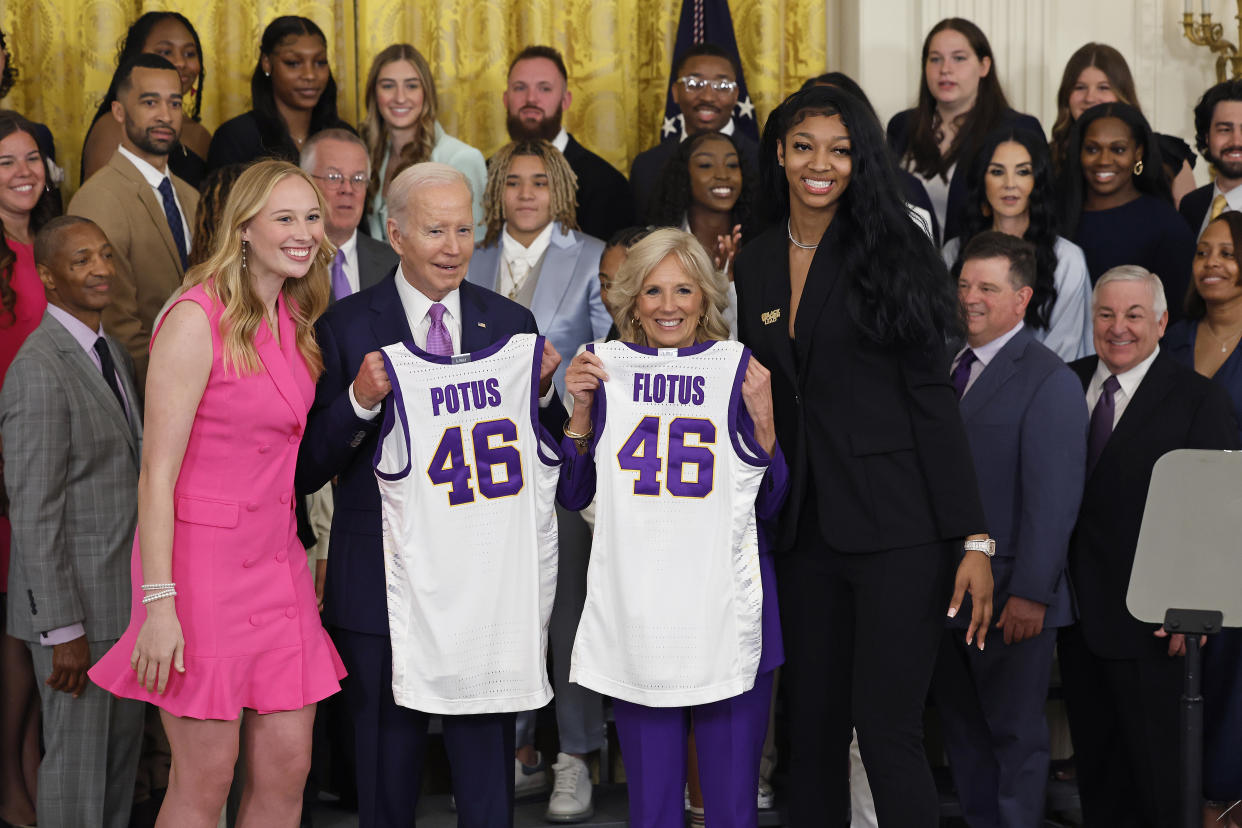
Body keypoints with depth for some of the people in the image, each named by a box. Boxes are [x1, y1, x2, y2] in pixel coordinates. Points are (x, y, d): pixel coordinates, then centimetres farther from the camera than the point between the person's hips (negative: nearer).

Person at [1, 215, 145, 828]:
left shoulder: (112, 353, 11)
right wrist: (63, 631, -20)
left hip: (126, 595, 8)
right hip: (75, 601, -8)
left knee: (122, 750, 16)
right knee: (77, 758, 3)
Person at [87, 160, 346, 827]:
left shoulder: (295, 321, 10)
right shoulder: (197, 319, -12)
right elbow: (156, 471, -15)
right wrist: (158, 603, -19)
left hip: (276, 558, 7)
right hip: (202, 554, -7)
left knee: (287, 770, 6)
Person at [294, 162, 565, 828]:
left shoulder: (511, 323, 5)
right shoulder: (346, 328, -3)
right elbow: (308, 472, -6)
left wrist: (542, 392, -12)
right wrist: (360, 400, -21)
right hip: (382, 583, -2)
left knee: (487, 775, 9)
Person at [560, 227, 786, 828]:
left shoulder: (739, 372, 3)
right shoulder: (606, 370, 7)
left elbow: (771, 503, 5)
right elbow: (573, 495, 10)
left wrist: (763, 419, -9)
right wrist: (581, 411, -2)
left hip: (726, 614, -1)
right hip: (636, 614, 1)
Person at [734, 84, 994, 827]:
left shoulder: (891, 251, -4)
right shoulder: (755, 265, 11)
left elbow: (932, 395, -7)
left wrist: (974, 538, -13)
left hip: (897, 527, -5)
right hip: (805, 533, 5)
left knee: (888, 730, -8)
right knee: (813, 731, 10)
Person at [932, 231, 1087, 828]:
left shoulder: (1050, 382, -10)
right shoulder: (945, 366, 11)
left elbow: (1053, 499, -15)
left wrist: (1030, 594, -20)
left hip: (1011, 598, -7)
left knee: (1015, 735, 5)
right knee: (962, 730, 14)